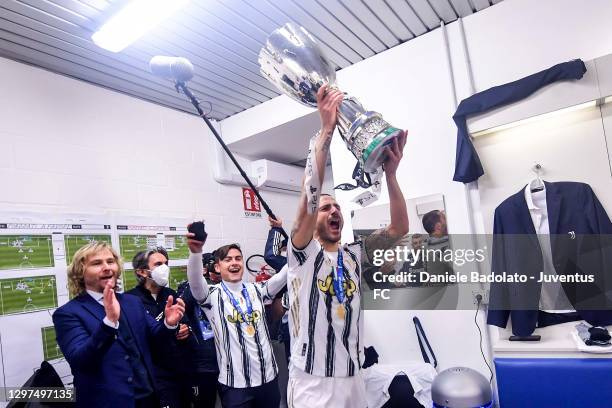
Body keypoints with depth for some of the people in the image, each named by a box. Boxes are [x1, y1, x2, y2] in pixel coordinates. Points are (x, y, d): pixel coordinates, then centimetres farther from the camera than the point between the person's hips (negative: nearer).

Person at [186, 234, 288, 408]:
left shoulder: (257, 290, 5)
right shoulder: (213, 295, -5)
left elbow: (283, 275, -7)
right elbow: (195, 282, -25)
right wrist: (196, 251, -45)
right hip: (235, 383, -3)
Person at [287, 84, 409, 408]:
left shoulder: (354, 255, 5)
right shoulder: (302, 254, -8)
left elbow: (400, 227, -4)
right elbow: (308, 201, -24)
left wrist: (390, 173, -14)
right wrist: (326, 129, -26)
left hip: (353, 381, 5)